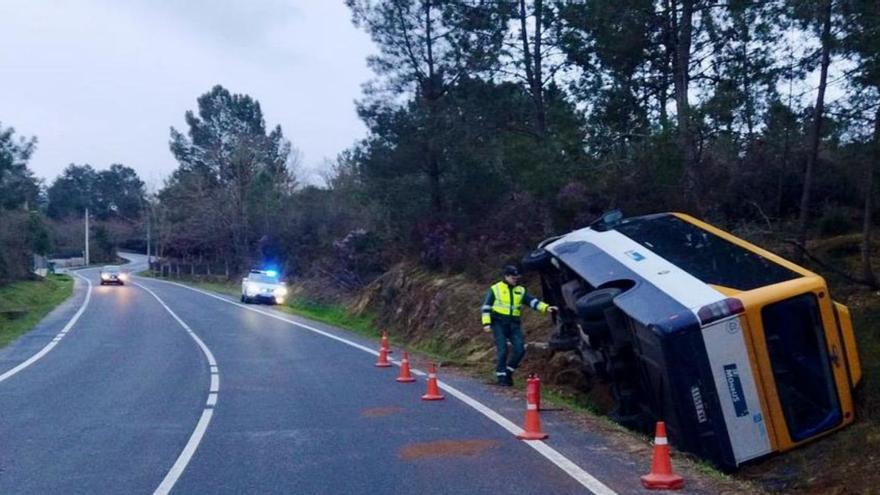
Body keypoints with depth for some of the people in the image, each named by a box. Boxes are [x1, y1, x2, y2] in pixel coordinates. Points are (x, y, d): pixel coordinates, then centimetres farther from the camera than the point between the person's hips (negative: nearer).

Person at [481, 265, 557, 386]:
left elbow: (533, 301, 2)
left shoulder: (520, 290, 12)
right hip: (499, 323, -4)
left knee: (520, 349, -5)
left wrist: (546, 307, -14)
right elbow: (486, 307, 0)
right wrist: (486, 323, -11)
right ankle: (501, 376, 4)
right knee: (502, 350, -8)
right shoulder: (495, 289, 2)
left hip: (514, 324, 4)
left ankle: (508, 371, 15)